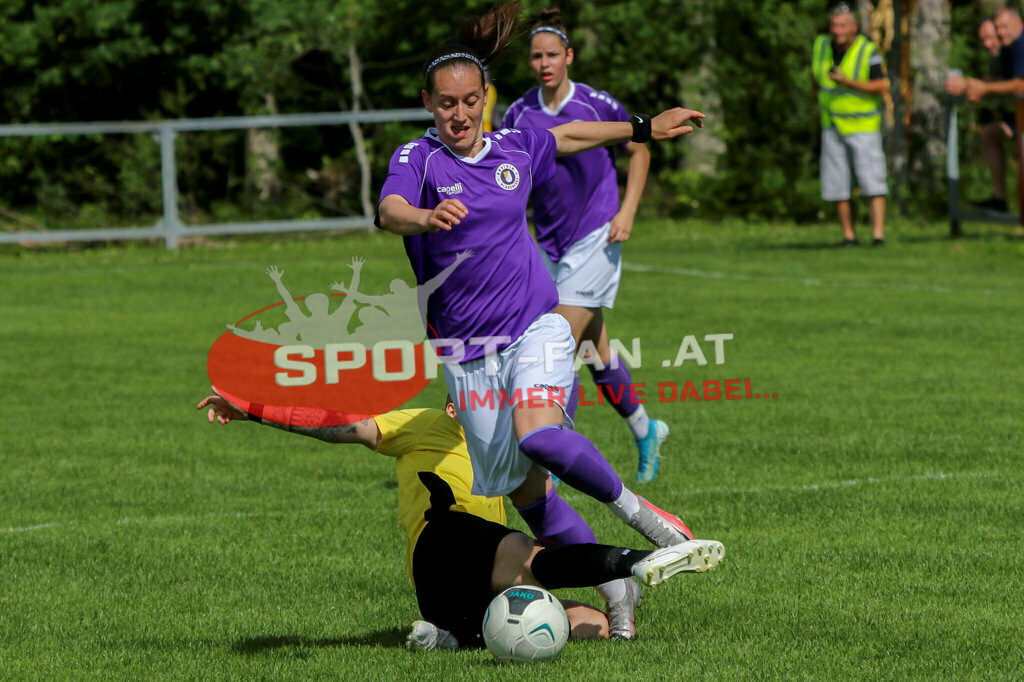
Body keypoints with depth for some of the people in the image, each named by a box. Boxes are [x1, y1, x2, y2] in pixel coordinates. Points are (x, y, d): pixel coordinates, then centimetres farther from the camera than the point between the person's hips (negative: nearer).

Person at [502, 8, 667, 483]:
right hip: (550, 244, 5)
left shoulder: (598, 105, -10)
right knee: (596, 353, 12)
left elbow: (639, 151, 4)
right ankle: (645, 431, 36)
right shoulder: (519, 115, 0)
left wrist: (626, 212, -6)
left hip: (595, 239, -5)